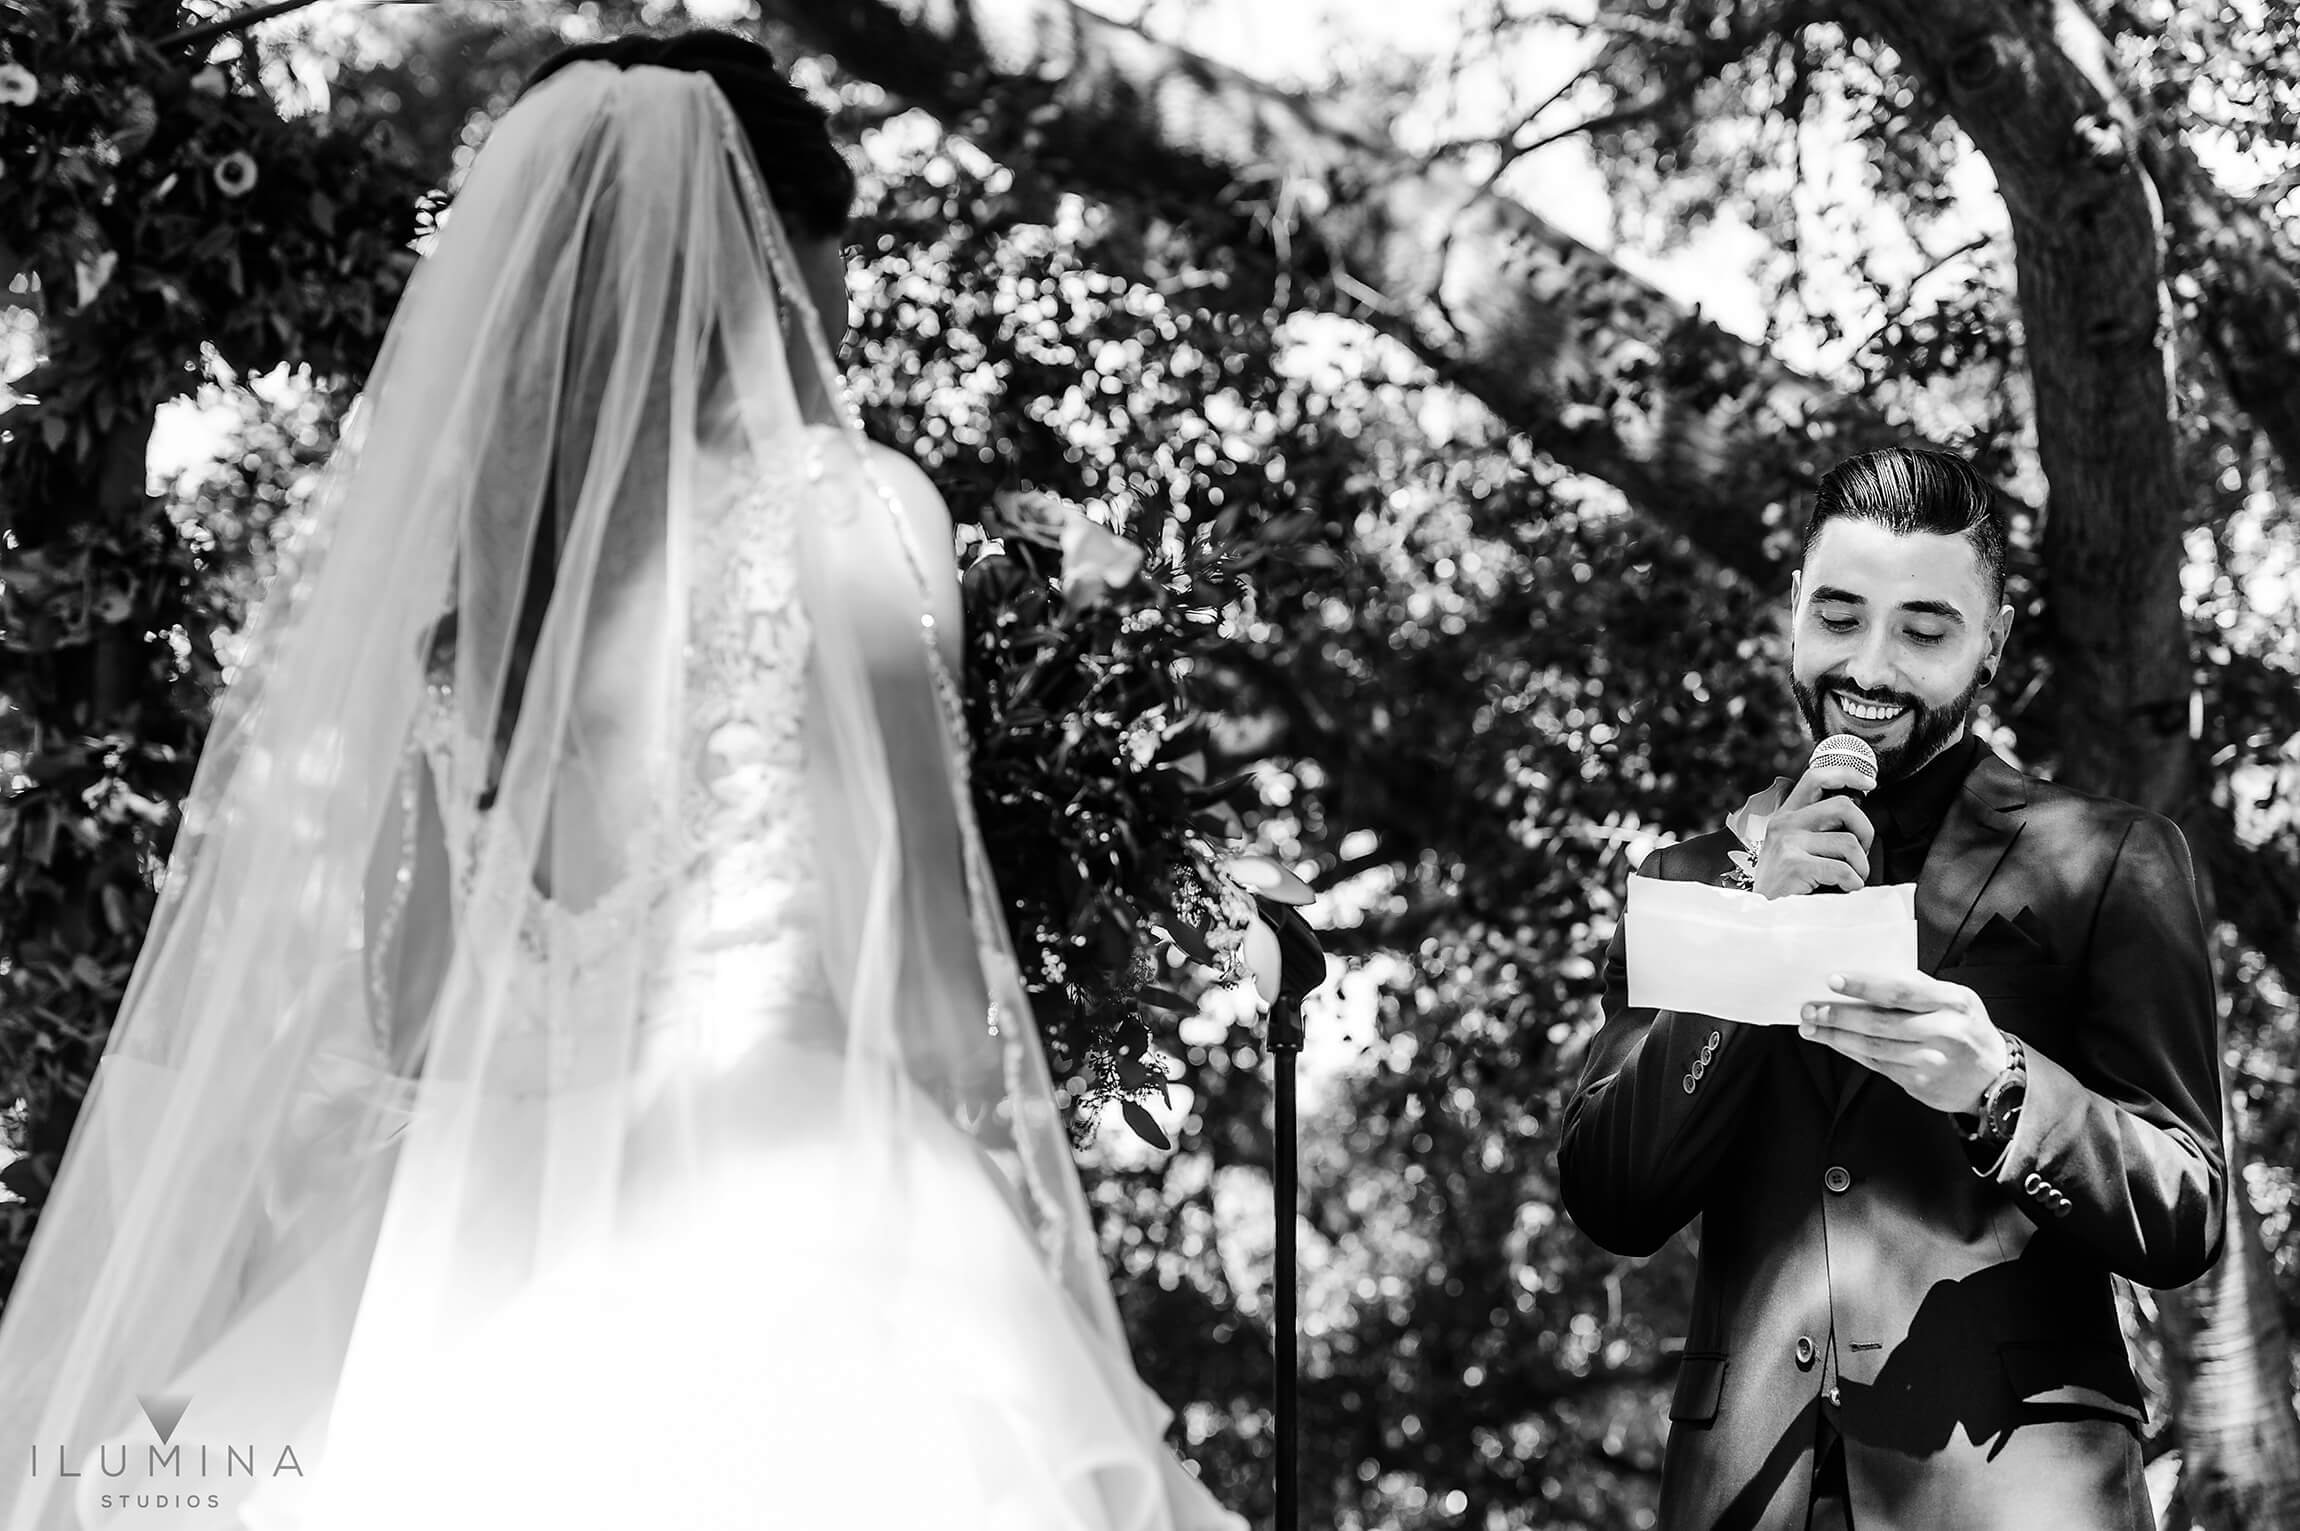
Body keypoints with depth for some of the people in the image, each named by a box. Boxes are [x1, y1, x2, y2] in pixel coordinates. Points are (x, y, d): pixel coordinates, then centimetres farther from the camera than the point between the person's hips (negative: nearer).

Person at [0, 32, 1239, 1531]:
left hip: (469, 1241, 5)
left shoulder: (432, 526, 11)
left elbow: (400, 995, 12)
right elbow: (920, 964, -4)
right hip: (791, 1219, -5)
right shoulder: (846, 509, -2)